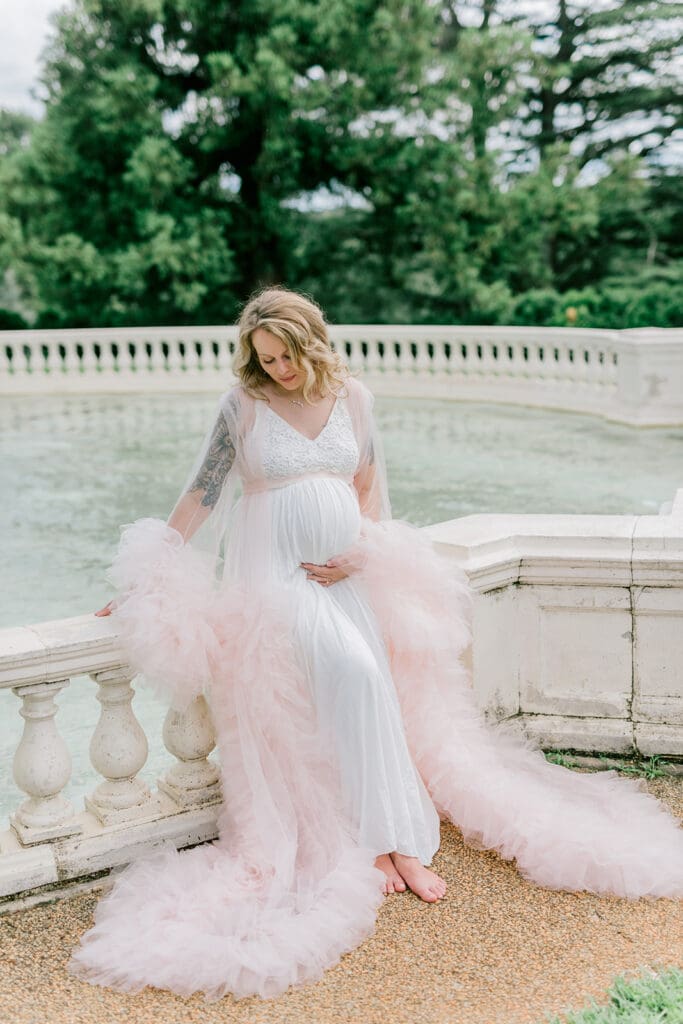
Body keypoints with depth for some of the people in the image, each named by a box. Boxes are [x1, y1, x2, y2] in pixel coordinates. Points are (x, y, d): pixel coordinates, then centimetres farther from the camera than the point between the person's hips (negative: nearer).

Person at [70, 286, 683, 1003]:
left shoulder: (351, 396, 8)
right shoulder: (243, 404, -1)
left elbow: (370, 486, 14)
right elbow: (200, 492, 1)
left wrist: (360, 555, -3)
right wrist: (148, 580, -2)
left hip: (346, 570, 3)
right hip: (273, 569, -3)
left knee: (374, 685, -18)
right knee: (351, 669, -26)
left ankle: (394, 842, -11)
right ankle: (381, 839, -16)